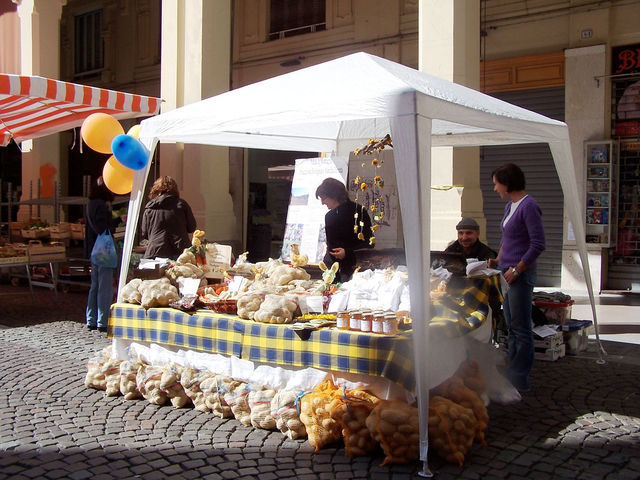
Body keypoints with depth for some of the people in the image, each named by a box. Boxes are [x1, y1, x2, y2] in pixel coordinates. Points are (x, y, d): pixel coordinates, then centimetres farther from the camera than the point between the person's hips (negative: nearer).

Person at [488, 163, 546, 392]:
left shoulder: (529, 206, -15)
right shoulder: (509, 206, 14)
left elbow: (538, 245, -18)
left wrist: (517, 269, -16)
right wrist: (498, 260, 14)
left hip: (521, 275, -9)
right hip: (508, 273, 9)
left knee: (521, 328, -1)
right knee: (511, 327, 16)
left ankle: (521, 379, 8)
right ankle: (512, 373, 26)